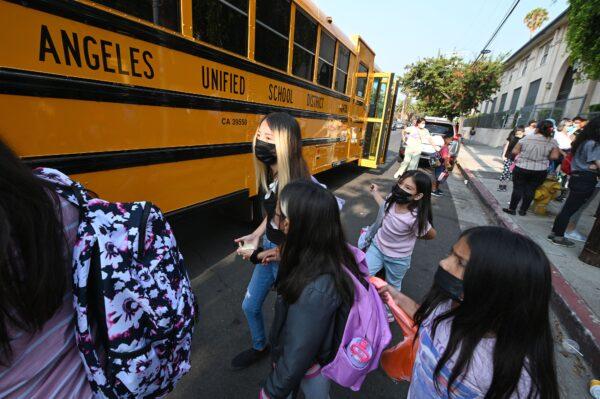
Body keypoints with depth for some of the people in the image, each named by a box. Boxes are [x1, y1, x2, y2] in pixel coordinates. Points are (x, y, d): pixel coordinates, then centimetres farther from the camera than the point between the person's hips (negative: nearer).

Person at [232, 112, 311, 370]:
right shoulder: (270, 175, -6)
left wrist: (259, 255, -13)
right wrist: (255, 236, 0)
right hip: (269, 248, 8)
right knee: (250, 306, 24)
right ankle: (260, 348, 55)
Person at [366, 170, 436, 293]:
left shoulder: (416, 218, -33)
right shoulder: (393, 199, -19)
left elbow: (431, 235, -12)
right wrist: (375, 192, 10)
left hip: (397, 259, -4)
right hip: (377, 247, 4)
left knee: (393, 286, 21)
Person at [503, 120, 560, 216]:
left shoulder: (527, 138, -7)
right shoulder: (553, 142, -4)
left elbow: (514, 151, -8)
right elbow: (554, 156, -10)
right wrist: (544, 157, 9)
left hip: (521, 168, -1)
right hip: (540, 171, 2)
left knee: (517, 189, 7)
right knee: (530, 190, 10)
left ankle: (512, 209, 11)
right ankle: (523, 210, 17)